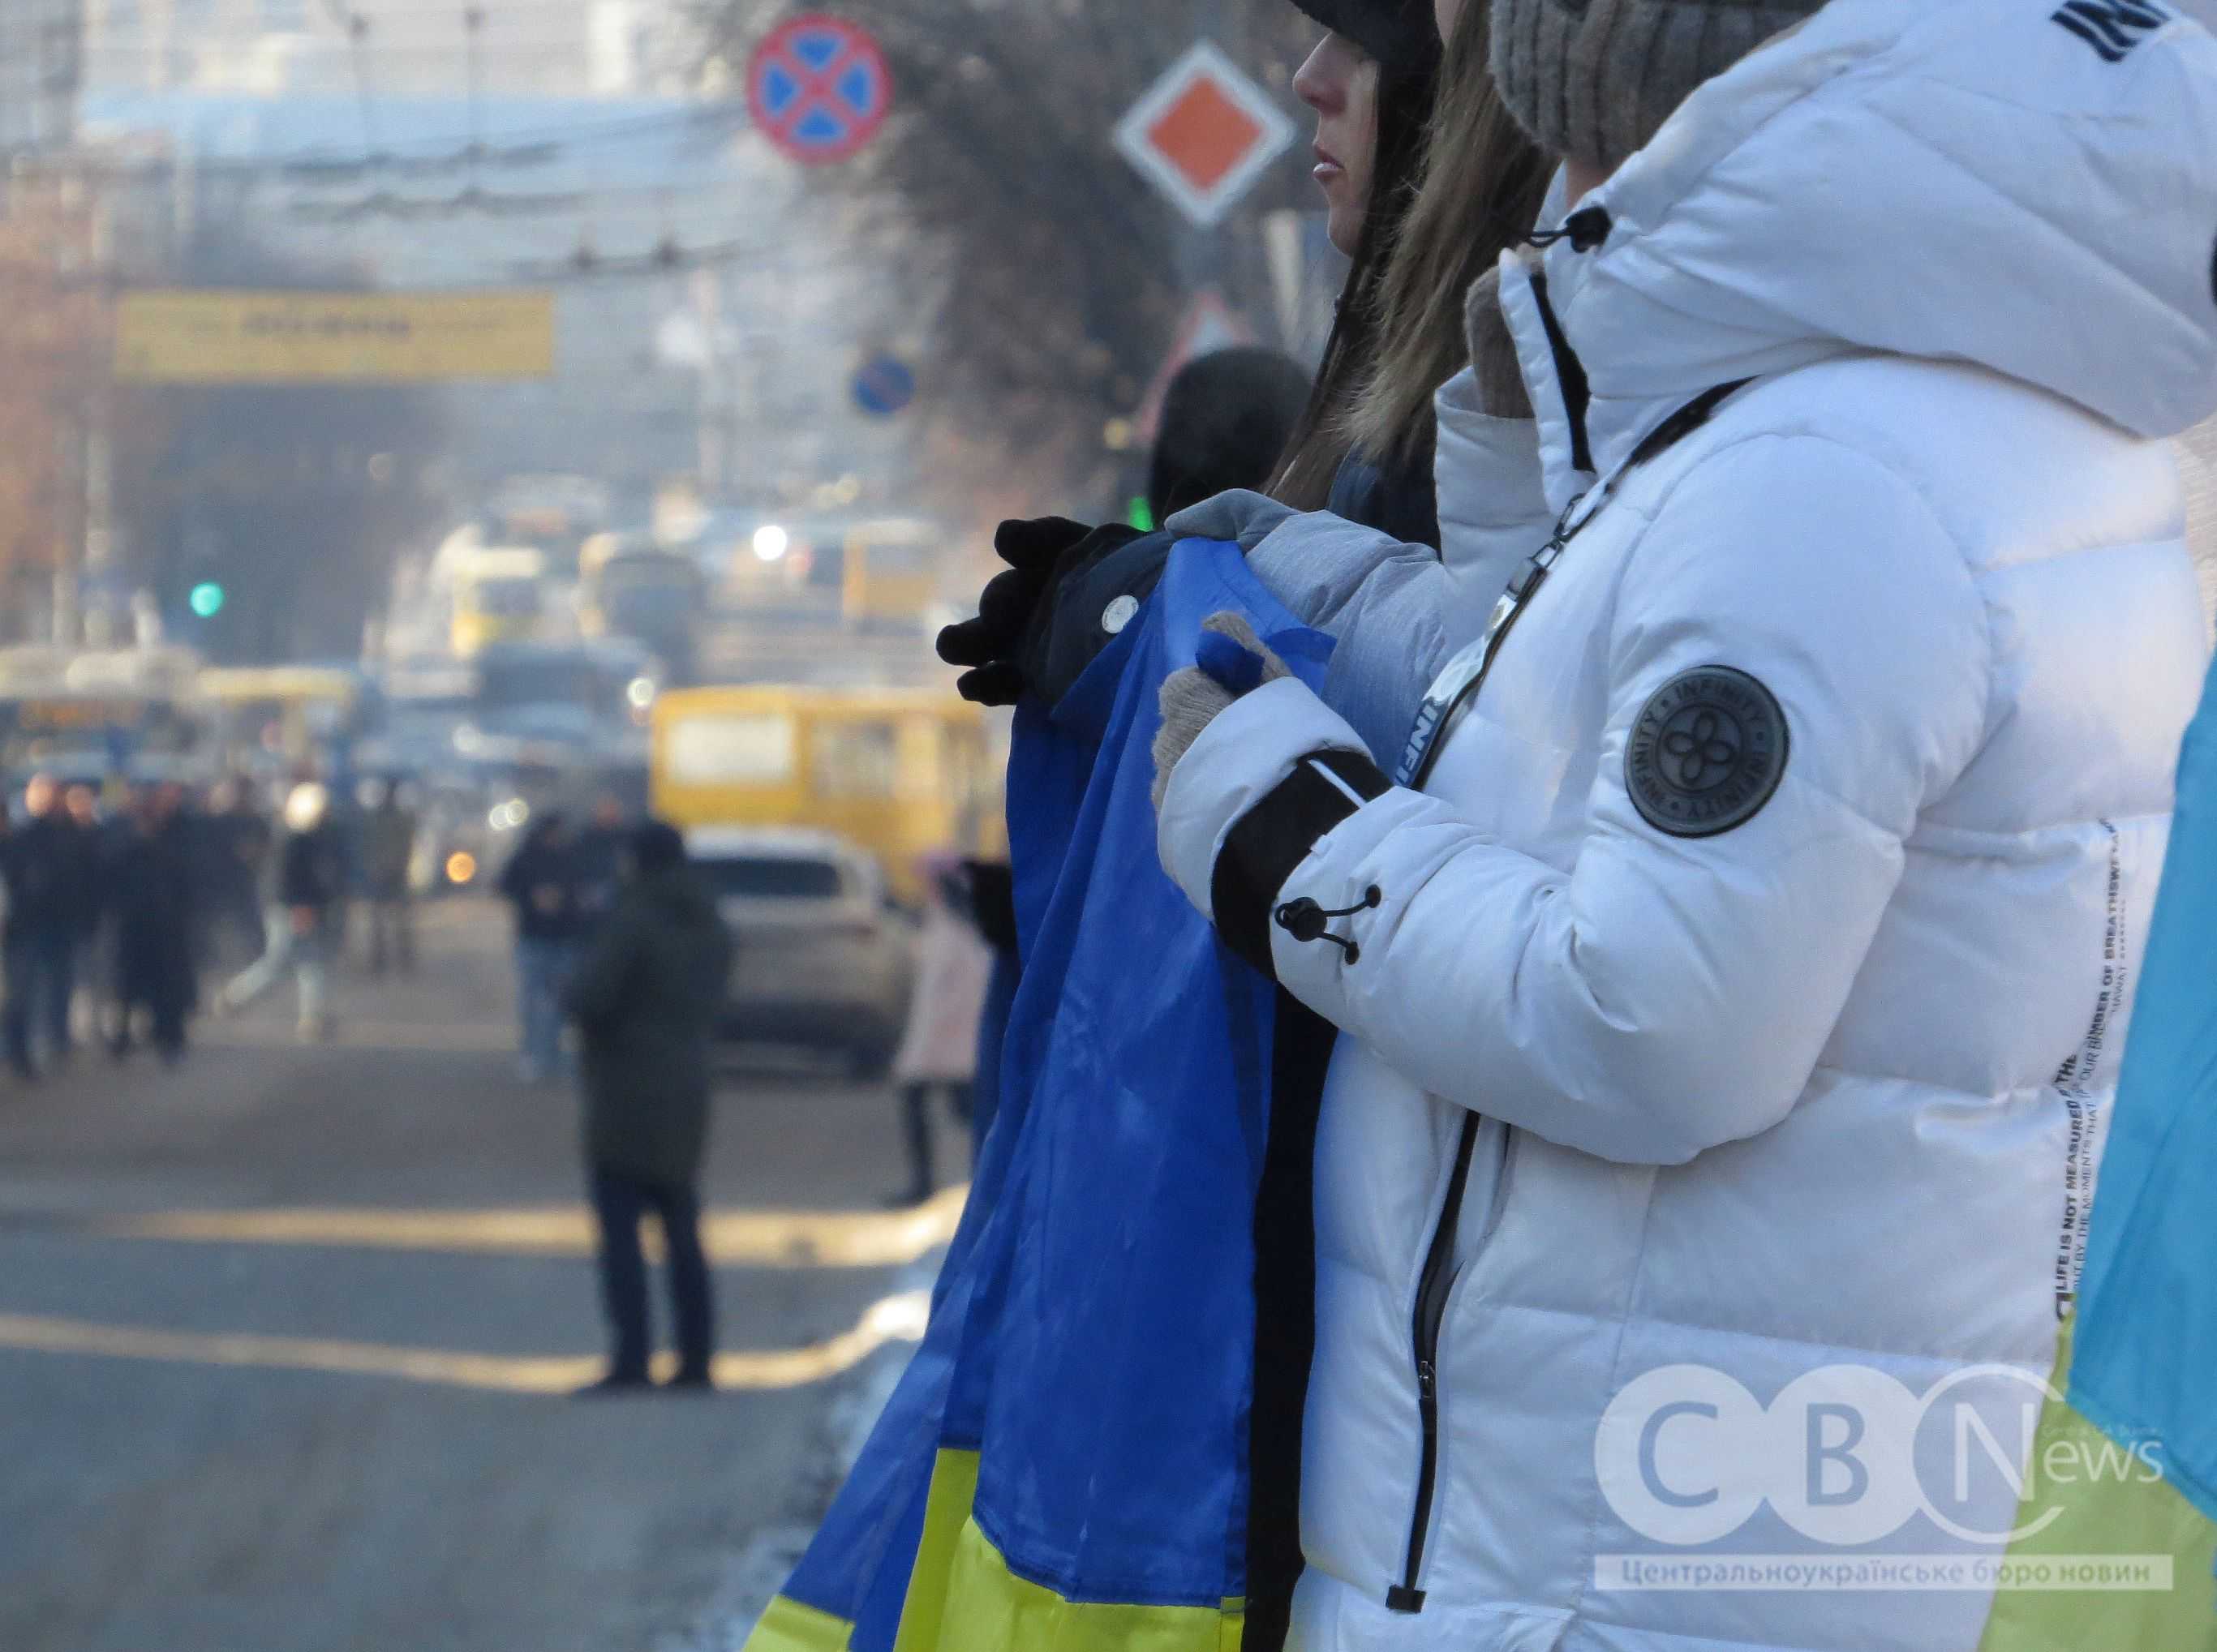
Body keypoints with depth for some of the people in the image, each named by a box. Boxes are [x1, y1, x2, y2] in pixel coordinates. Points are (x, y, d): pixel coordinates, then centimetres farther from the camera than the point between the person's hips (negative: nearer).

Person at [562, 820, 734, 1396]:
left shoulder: (632, 921, -16)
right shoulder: (710, 928, 8)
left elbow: (586, 999, -21)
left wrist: (573, 994, 0)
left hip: (625, 1096, -7)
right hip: (685, 1090, 7)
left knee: (620, 1235, -6)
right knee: (682, 1236, 13)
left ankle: (630, 1361, -12)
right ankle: (697, 1360, 14)